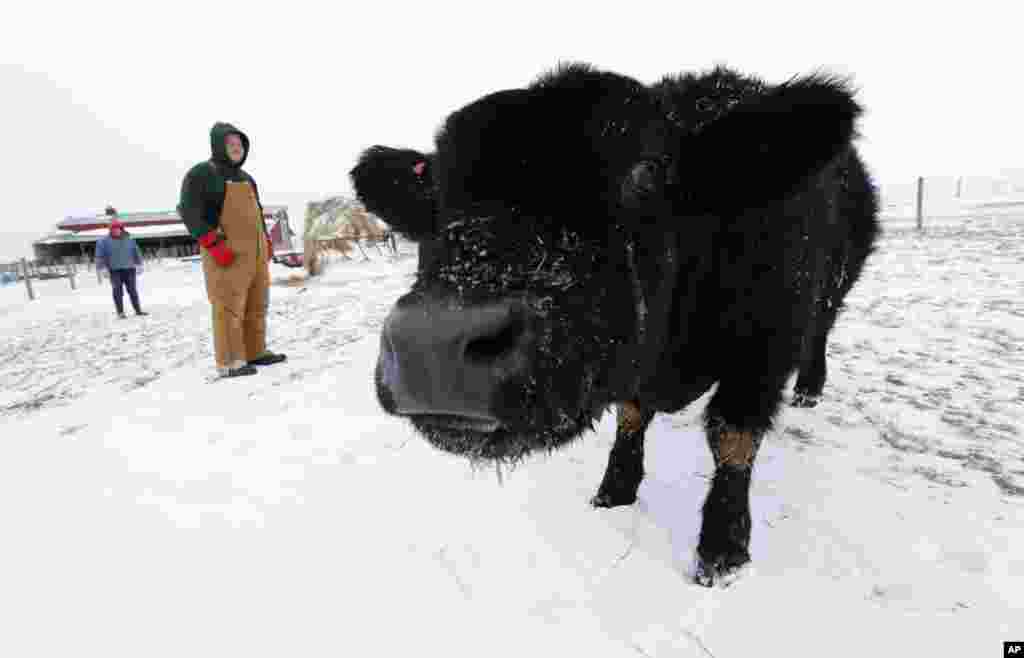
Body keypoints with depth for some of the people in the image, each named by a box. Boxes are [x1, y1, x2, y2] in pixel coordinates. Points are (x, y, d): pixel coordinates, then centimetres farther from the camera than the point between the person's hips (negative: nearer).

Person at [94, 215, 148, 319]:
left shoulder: (129, 239, 9)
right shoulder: (105, 241, 0)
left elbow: (136, 252, 16)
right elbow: (100, 255, 1)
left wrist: (139, 264, 14)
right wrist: (101, 268, -4)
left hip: (129, 269, 2)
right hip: (115, 270, -2)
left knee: (133, 291, 7)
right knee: (118, 292, -4)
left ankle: (138, 310, 14)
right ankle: (120, 312, 1)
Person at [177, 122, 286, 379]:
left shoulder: (245, 177, 22)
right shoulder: (201, 173, -2)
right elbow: (188, 211, -11)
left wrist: (266, 240, 21)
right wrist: (213, 244, -19)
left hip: (255, 251, 8)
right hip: (227, 254, -8)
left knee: (256, 305, 10)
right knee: (229, 307, -10)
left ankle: (255, 352, 19)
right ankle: (230, 362, -7)